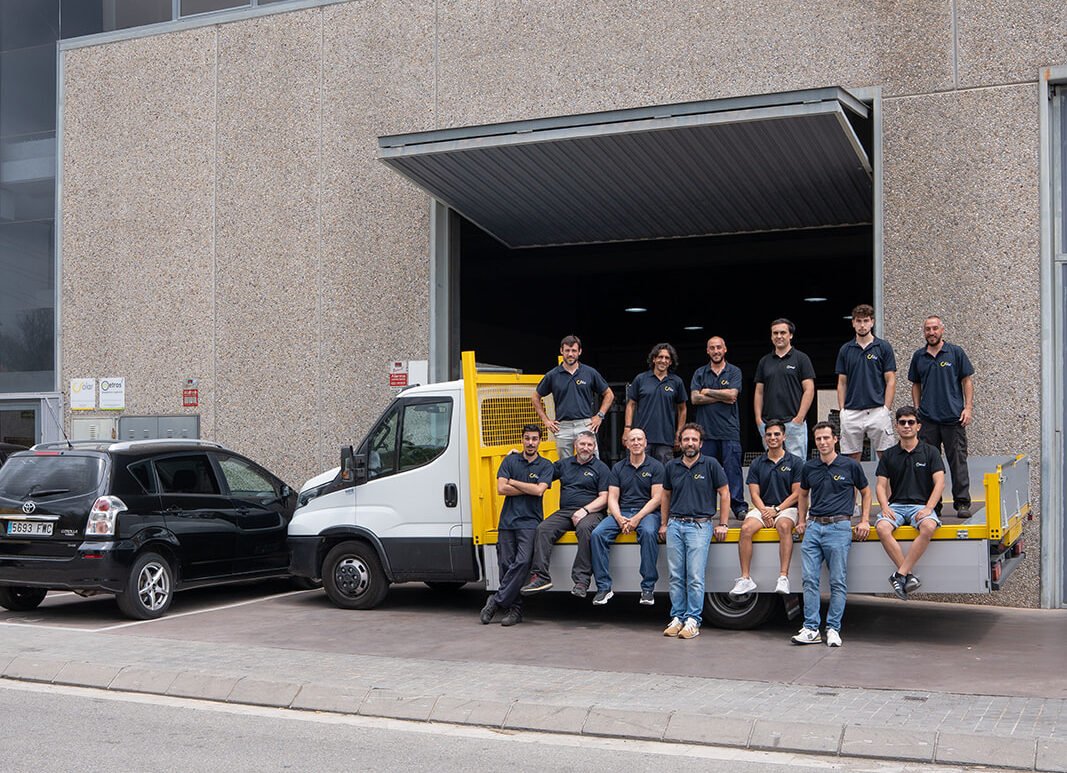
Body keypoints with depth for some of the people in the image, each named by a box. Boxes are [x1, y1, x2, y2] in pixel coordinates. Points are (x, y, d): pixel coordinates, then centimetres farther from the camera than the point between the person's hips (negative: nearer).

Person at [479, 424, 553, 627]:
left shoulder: (545, 465, 7)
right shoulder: (510, 460, 11)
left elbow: (539, 490, -10)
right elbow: (501, 488, -1)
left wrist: (514, 482, -3)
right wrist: (529, 489, -3)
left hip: (530, 521, -2)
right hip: (507, 520, 2)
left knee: (523, 561, -20)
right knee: (506, 564, -3)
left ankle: (497, 601, -13)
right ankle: (514, 609, 6)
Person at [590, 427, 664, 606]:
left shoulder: (655, 466, 4)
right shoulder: (618, 468, 14)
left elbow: (656, 498, -4)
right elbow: (612, 498, 8)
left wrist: (638, 518, -16)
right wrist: (619, 519, -12)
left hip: (647, 512, -3)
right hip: (621, 512, 3)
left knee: (649, 532, -37)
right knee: (597, 533, -23)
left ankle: (648, 588, -29)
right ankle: (603, 587, -19)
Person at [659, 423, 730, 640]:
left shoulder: (711, 465, -1)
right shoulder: (672, 466, 10)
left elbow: (724, 493, 3)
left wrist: (723, 524, -1)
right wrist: (664, 524, 17)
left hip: (699, 525, -4)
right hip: (675, 525, 4)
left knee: (695, 577, -8)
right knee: (676, 576, 5)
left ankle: (693, 620, -2)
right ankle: (677, 618, 12)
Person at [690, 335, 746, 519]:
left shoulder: (734, 371, 7)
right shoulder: (700, 373, 12)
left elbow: (732, 395, -9)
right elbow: (695, 398, -1)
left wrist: (707, 392, -2)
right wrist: (722, 398, -6)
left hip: (729, 430, -2)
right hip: (706, 430, 2)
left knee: (733, 470, -4)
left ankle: (739, 508, -2)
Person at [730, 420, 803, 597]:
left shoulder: (795, 462, 4)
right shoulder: (757, 464, 12)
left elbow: (797, 493, -1)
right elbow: (755, 494, 7)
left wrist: (776, 510, -12)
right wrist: (764, 511, -12)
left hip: (786, 508, -3)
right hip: (762, 508, 3)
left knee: (784, 526, -37)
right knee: (746, 528, -28)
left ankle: (783, 577, -41)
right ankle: (745, 579, -29)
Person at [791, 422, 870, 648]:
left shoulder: (850, 465, 2)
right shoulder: (809, 467, 11)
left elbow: (865, 492, 13)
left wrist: (864, 521, 3)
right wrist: (801, 521, 16)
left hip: (838, 527, -3)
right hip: (813, 526, 3)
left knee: (838, 581, -1)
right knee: (810, 580, -1)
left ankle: (833, 629, 6)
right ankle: (811, 629, 3)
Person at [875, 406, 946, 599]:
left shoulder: (930, 452, 8)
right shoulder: (889, 455, 14)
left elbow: (939, 483, 0)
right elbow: (880, 485, 9)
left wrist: (928, 508, -14)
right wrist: (885, 507, -10)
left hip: (921, 505, -2)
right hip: (896, 505, 2)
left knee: (928, 527, -37)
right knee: (882, 528, -32)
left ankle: (900, 574, -33)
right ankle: (908, 575, -30)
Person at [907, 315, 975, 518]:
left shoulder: (955, 353, 3)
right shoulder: (919, 356, 11)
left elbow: (967, 381, 3)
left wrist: (968, 407, -6)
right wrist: (917, 409, 8)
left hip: (953, 417, -3)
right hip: (927, 419, 3)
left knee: (958, 461, -2)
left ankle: (962, 503, 2)